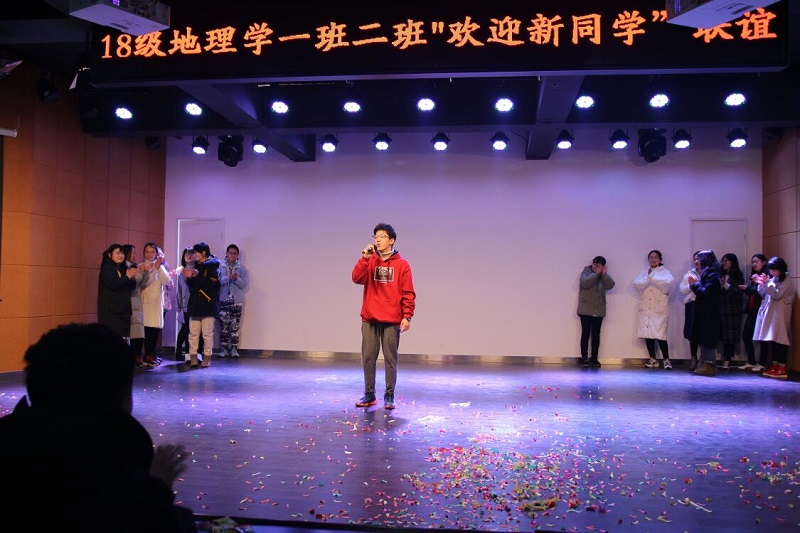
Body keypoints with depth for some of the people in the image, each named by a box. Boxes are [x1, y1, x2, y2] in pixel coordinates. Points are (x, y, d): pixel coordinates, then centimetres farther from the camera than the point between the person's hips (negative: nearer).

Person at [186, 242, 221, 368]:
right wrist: (189, 277, -4)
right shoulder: (196, 266, 15)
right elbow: (191, 285, 16)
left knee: (207, 333, -2)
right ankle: (193, 356, 8)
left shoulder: (212, 266, -3)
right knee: (193, 333, 4)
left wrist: (198, 276, -20)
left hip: (208, 304, -5)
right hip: (195, 304, 6)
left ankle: (207, 357, 5)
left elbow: (212, 283, -16)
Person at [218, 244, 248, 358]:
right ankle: (224, 348, 9)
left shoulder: (241, 268, 4)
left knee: (235, 326, 1)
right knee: (223, 325, 2)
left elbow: (244, 285, -2)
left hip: (237, 301, 0)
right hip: (223, 300, 0)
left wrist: (236, 279, -20)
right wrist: (228, 278, -21)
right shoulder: (220, 267, 2)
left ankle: (234, 348, 7)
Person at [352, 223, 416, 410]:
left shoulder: (402, 264, 2)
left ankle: (389, 396, 12)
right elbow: (357, 278, -7)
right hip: (370, 319, 3)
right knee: (368, 357, 6)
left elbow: (408, 293, -1)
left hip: (392, 320, -3)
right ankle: (369, 394, 17)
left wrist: (407, 316, -8)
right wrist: (365, 257, -15)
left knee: (390, 358, 3)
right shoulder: (369, 261, 10)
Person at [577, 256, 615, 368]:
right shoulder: (586, 272, -1)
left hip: (599, 310, 4)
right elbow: (585, 283, -21)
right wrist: (596, 273, -18)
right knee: (585, 334, -3)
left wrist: (604, 274, -14)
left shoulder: (604, 275, 10)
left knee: (596, 335, 6)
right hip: (586, 310, -3)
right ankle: (584, 358, 1)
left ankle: (594, 358, 12)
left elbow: (610, 285, -8)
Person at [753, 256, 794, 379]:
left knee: (779, 339, -7)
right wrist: (761, 284, -3)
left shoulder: (787, 281, -5)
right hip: (770, 314, 7)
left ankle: (782, 367, -4)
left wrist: (767, 283, -19)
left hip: (780, 315, -7)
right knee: (772, 339, 7)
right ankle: (774, 365, 12)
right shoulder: (772, 280, 14)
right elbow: (763, 295, 14)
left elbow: (777, 295, -15)